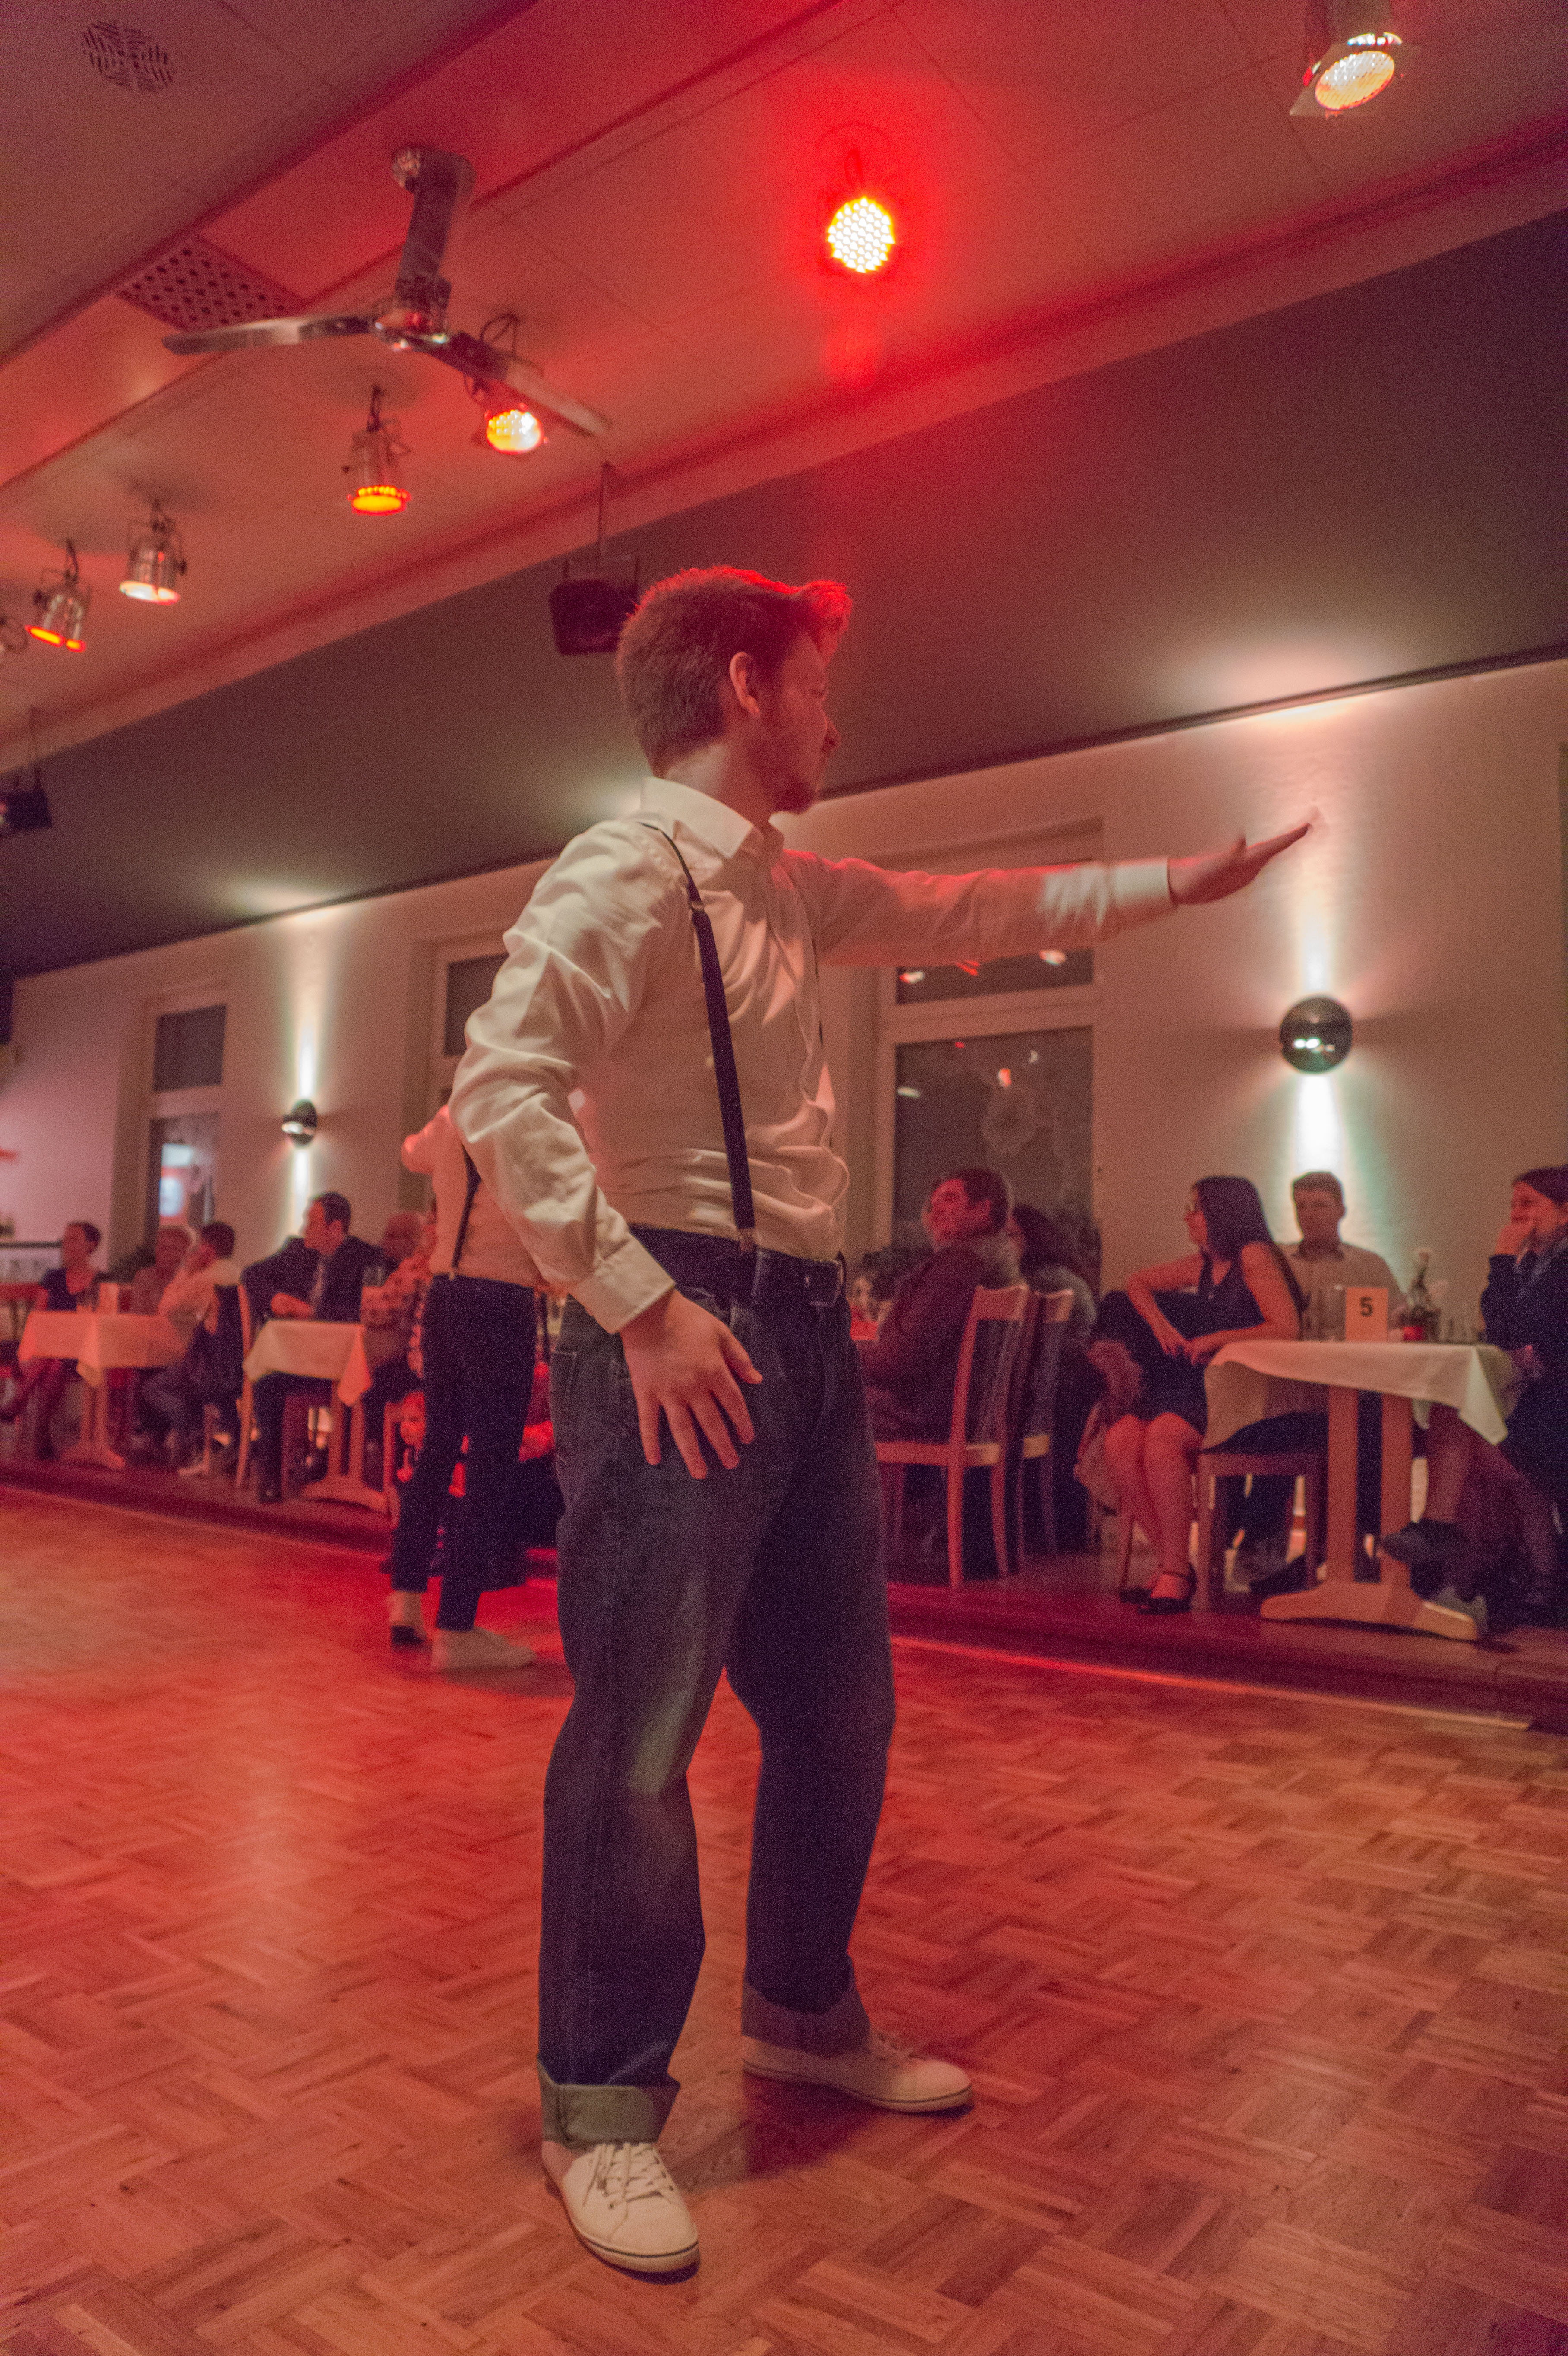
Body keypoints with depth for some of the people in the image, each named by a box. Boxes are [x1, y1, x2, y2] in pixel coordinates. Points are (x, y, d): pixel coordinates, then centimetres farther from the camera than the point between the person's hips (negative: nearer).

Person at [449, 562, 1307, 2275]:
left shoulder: (778, 888, 18)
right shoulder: (630, 869, -10)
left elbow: (962, 914, 29)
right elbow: (500, 1091, -20)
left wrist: (1173, 884, 31)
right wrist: (639, 1306, -24)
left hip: (807, 1330, 10)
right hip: (690, 1341, -9)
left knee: (838, 1701, 17)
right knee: (640, 1729, 0)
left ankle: (803, 2013, 40)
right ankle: (601, 2108, 21)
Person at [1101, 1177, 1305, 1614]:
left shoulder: (1255, 1257, -7)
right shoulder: (1203, 1264, 17)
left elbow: (1287, 1329, -19)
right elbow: (1138, 1283, 31)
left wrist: (1214, 1339, -10)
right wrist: (1162, 1325, 12)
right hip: (1199, 1389, 8)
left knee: (1163, 1437, -32)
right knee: (1119, 1441, -16)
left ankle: (1176, 1573, -23)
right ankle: (1169, 1562, -10)